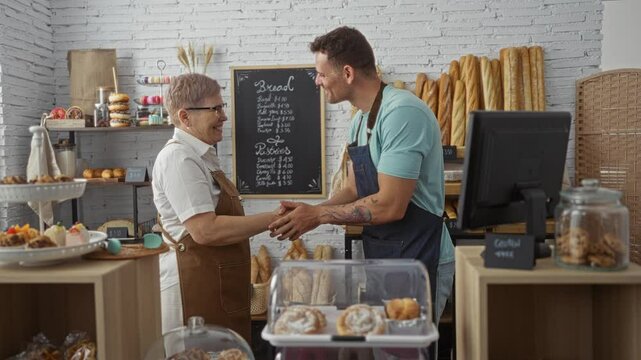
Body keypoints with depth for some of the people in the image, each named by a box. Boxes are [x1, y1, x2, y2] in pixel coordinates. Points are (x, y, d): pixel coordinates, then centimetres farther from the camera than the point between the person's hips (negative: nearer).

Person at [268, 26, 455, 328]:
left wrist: (319, 215, -15)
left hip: (418, 260, -9)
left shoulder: (402, 113, -21)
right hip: (383, 258, 9)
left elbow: (390, 206, -25)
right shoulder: (361, 119, 10)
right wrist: (308, 213, -3)